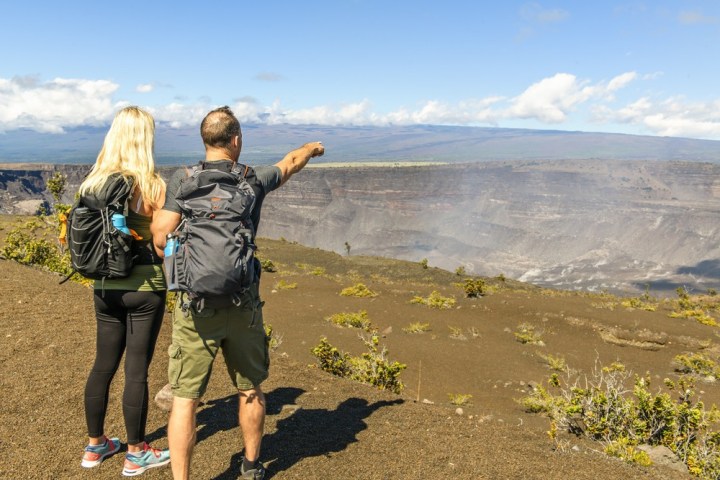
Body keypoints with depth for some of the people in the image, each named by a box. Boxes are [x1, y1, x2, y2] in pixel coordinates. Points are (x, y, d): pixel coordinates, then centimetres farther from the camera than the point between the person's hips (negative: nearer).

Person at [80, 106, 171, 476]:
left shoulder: (93, 183, 2)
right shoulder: (152, 185, -13)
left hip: (105, 287, 5)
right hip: (144, 286, -5)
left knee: (103, 365, 17)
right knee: (137, 370, 5)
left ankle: (95, 446, 32)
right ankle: (136, 454, 19)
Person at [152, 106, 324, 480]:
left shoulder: (182, 179, -5)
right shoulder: (254, 180, 1)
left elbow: (162, 237, -11)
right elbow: (290, 163, 21)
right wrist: (312, 148, 43)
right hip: (243, 305, 2)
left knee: (184, 398, 5)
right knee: (250, 389, 20)